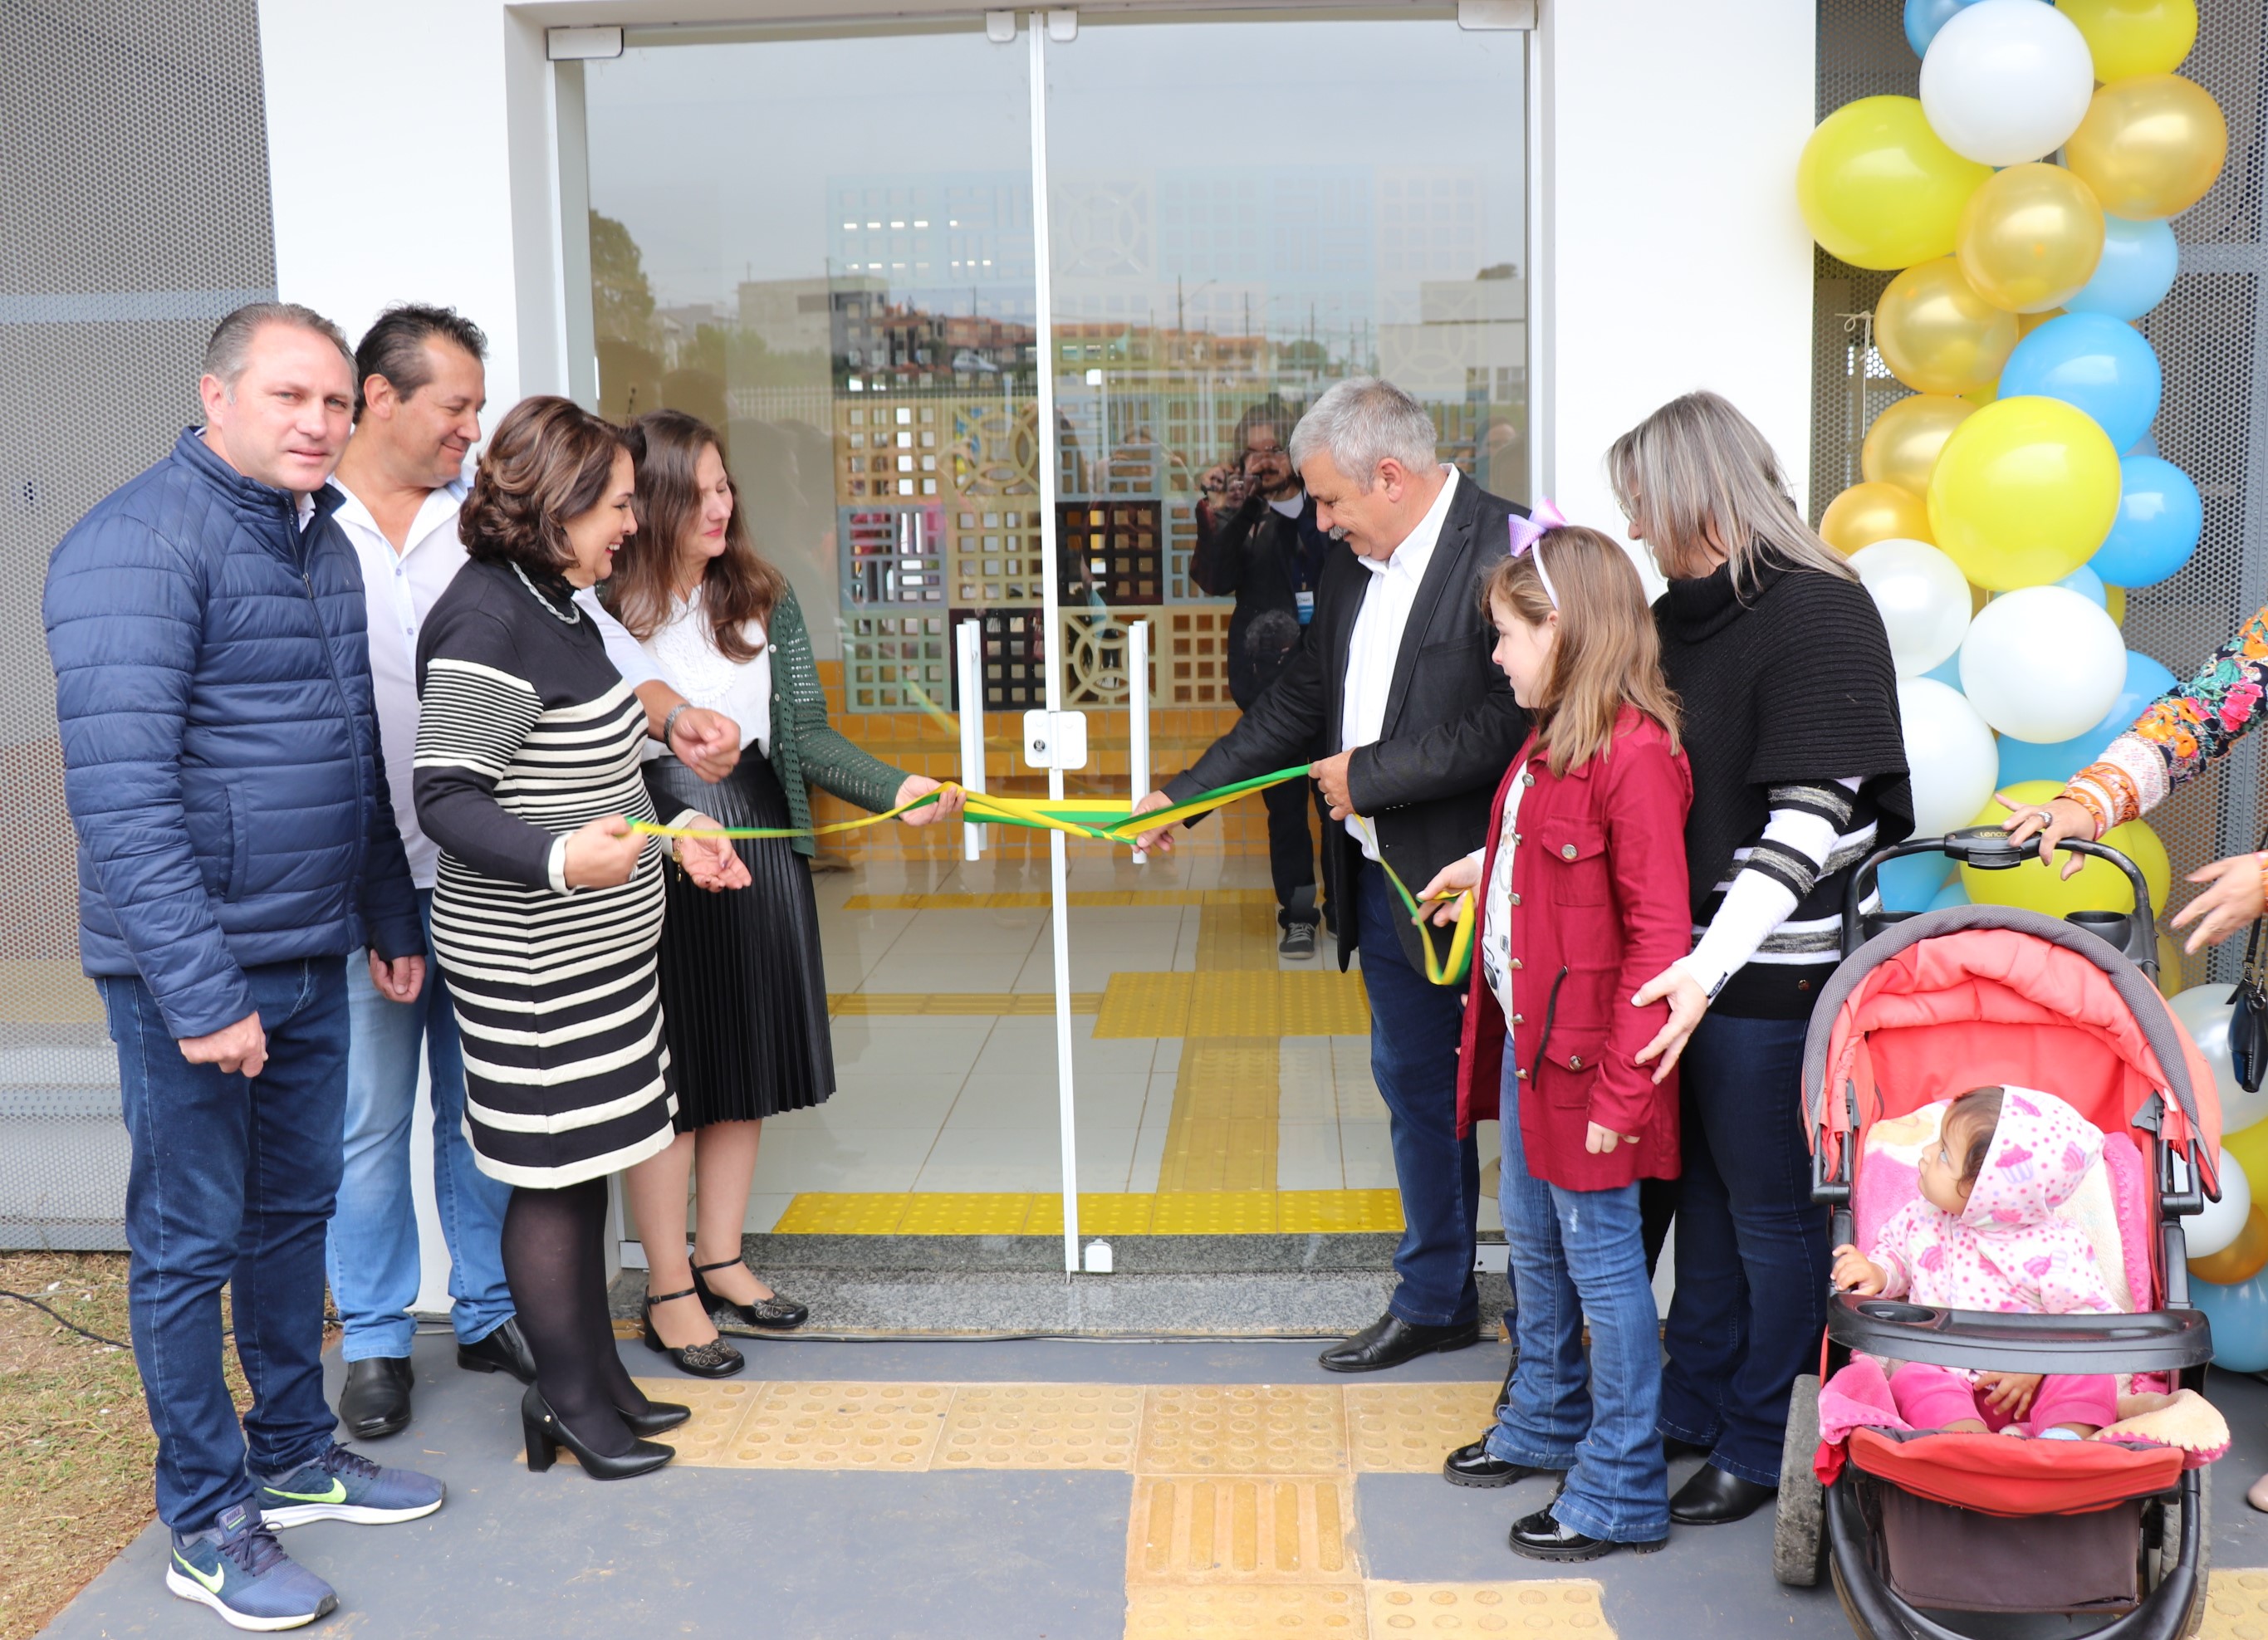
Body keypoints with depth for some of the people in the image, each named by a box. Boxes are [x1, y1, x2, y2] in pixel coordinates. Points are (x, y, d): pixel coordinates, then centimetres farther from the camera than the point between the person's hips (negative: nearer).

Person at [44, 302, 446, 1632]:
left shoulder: (326, 545, 11)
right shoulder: (139, 544, -16)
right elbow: (120, 789, -22)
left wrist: (392, 919, 18)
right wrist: (200, 990, -25)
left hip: (313, 961, 8)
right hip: (196, 972, -8)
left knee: (296, 1211, 19)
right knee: (192, 1244, 5)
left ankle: (296, 1454, 35)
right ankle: (209, 1521, 19)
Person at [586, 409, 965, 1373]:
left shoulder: (764, 597, 6)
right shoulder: (604, 609, -10)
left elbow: (807, 734, 3)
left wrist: (895, 788, -12)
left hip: (762, 840, 5)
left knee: (747, 1062, 13)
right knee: (668, 1074, 3)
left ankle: (722, 1260, 29)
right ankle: (668, 1291, 16)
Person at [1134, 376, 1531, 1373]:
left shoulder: (1503, 551, -16)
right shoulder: (1352, 569, 11)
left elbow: (1510, 722, -23)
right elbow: (1298, 708, 18)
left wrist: (1368, 775, -15)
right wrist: (1182, 796, 16)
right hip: (1386, 880, 8)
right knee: (1414, 1087, 17)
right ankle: (1433, 1301, 32)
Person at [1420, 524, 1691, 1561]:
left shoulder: (1634, 754, -21)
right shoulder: (1551, 743, 8)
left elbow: (1657, 936, -23)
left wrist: (1622, 1088, -23)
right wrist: (1486, 868, 18)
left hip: (1583, 1051, -9)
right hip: (1523, 1032, 9)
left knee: (1600, 1258, 2)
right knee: (1533, 1243, 22)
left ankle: (1622, 1494, 15)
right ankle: (1547, 1421, 41)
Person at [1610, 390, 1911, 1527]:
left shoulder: (1818, 611, -14)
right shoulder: (1679, 617, 10)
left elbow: (1813, 813, -21)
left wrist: (1715, 961, -28)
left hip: (1774, 968, -7)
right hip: (1688, 958, 8)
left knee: (1773, 1206, 5)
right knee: (1702, 1184, 18)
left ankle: (1761, 1445, 20)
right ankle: (1692, 1404, 33)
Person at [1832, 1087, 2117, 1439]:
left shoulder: (2052, 1250, -15)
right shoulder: (1923, 1218, 0)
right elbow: (1895, 1250, 20)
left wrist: (2035, 1364, -24)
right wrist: (1879, 1273, -3)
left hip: (2029, 1386, -2)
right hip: (1945, 1377, 2)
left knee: (2086, 1376, -27)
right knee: (1914, 1379, -29)